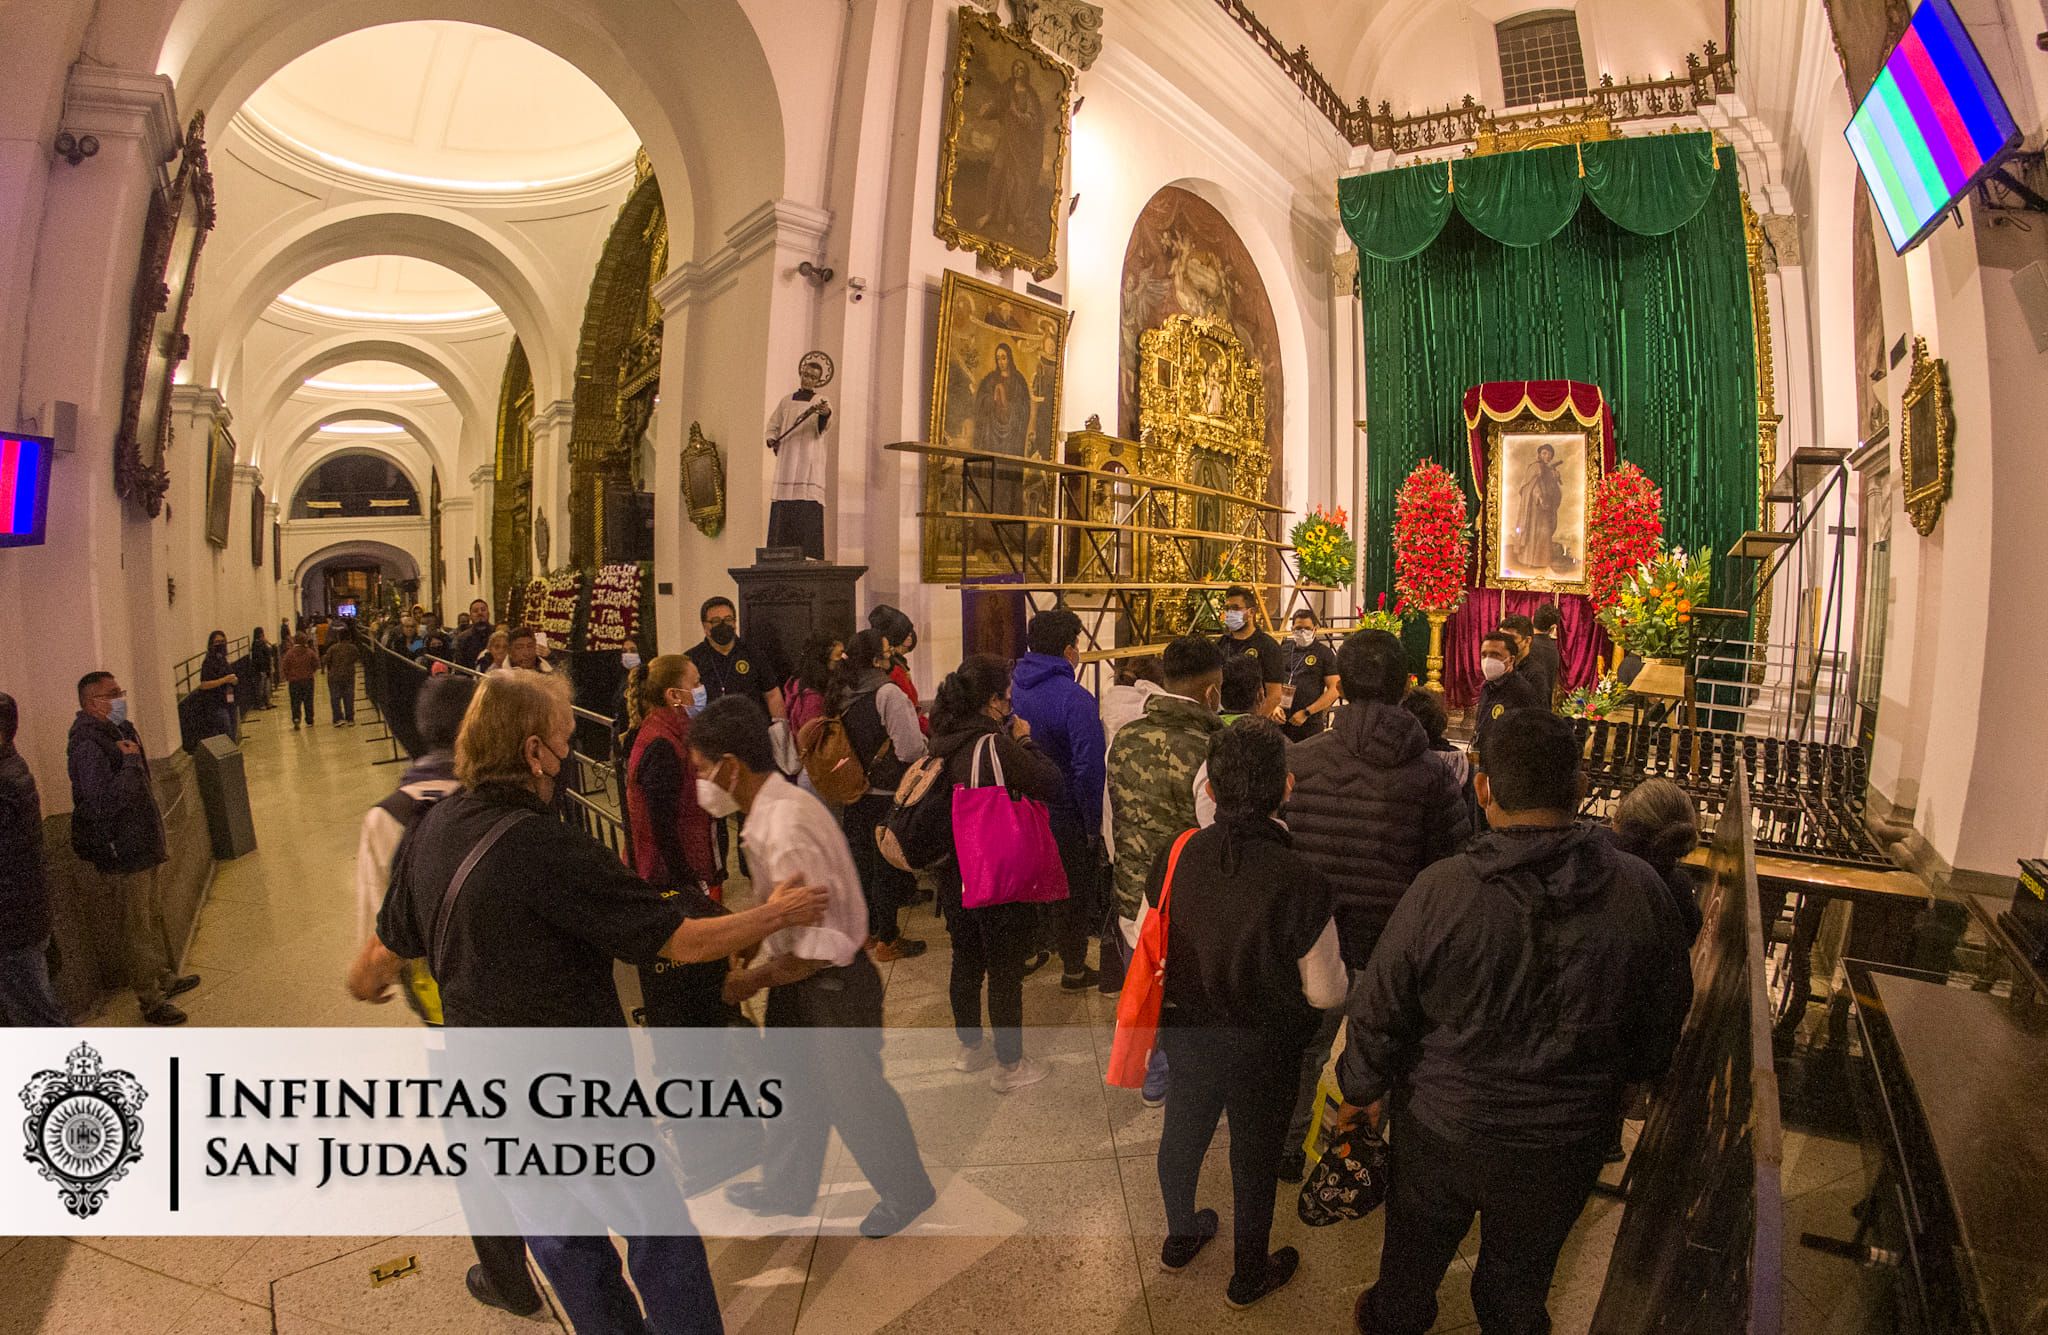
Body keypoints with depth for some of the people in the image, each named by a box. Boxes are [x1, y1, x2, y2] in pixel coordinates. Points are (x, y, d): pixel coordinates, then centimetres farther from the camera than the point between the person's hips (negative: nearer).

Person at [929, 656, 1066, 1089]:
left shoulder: (944, 741, -1)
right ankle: (1009, 1066, 21)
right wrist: (1026, 741, -7)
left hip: (955, 872, 8)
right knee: (1005, 971, 7)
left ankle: (970, 1047, 39)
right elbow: (1054, 785, -21)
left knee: (966, 960, 22)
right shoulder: (995, 744, -24)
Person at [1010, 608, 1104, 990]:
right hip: (1066, 815, -6)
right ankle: (1073, 968, 26)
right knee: (1073, 893, 12)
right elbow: (1090, 769, -27)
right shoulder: (1074, 699, -24)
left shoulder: (1014, 687, -3)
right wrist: (1094, 825, -17)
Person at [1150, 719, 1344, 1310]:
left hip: (1185, 1031, 3)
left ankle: (1179, 1237, 53)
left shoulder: (1175, 857, -20)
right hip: (1262, 1046, -3)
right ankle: (1249, 1276, 45)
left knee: (1183, 1131, 27)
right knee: (1254, 1156, 21)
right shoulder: (1301, 880, -30)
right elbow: (1325, 993, -19)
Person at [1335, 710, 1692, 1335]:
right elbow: (1666, 1017, -2)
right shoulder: (1639, 890, -19)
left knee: (1415, 1248, 26)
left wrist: (1360, 1089, 3)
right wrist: (1624, 1078, 18)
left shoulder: (1439, 890, -27)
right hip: (1569, 1141, 2)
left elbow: (1378, 1009, -16)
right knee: (1522, 1268, 27)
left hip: (1441, 1128, -1)